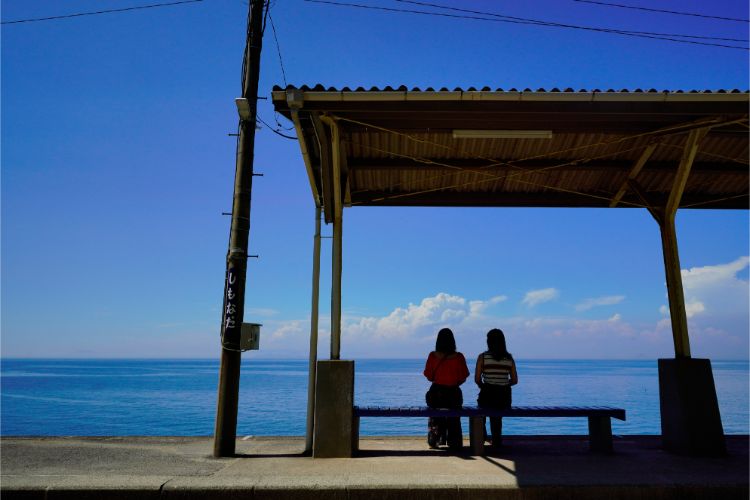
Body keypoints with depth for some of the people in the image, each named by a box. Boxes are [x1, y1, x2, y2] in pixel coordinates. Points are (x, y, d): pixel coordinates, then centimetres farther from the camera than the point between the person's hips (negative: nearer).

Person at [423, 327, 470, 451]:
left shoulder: (432, 356, -12)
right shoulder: (458, 357, -14)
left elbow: (428, 376, -4)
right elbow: (463, 377, -6)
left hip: (436, 391, 1)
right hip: (453, 393, -1)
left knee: (435, 418, 18)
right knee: (453, 419, 15)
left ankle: (433, 442, 22)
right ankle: (454, 443, 18)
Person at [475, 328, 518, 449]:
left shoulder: (483, 357, -8)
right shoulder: (509, 358, 0)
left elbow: (477, 379, -10)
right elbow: (514, 380, 3)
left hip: (487, 395, -2)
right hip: (504, 396, 2)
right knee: (497, 416, 29)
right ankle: (497, 441, 32)